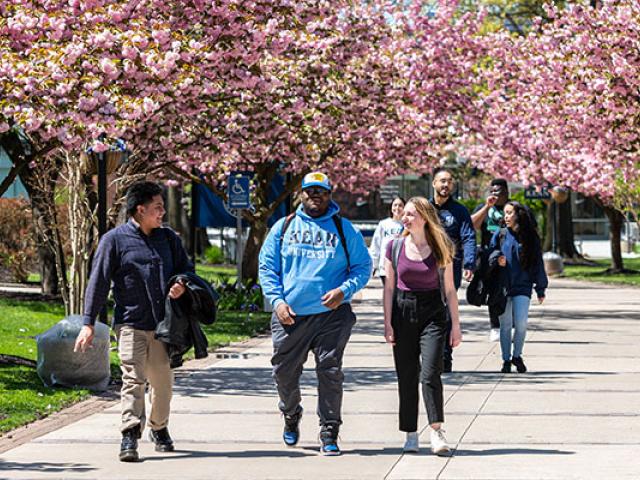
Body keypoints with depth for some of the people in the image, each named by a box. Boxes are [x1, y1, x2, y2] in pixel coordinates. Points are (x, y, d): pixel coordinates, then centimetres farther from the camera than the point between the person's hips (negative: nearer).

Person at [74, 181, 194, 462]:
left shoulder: (168, 238, 12)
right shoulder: (114, 240, -2)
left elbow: (186, 269, 23)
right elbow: (98, 283, -1)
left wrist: (181, 285, -2)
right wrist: (88, 324, -5)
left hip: (163, 325, 4)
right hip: (131, 324, -4)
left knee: (163, 381, 11)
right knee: (133, 379, -14)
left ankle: (159, 429, 31)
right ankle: (130, 436, -16)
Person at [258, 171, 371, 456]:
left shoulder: (343, 229, 7)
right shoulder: (284, 227, 10)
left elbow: (363, 267, 8)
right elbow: (267, 267, 9)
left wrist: (344, 290, -10)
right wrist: (277, 300, -4)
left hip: (331, 314, -2)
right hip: (289, 315, 2)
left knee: (330, 373, -5)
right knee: (284, 371, 8)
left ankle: (329, 434, 3)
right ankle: (291, 416, 36)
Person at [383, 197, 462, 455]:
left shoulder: (440, 249, -1)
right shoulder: (395, 247, 2)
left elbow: (449, 289, 4)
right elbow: (389, 287, 5)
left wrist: (456, 324, 2)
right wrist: (387, 323, 0)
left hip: (433, 313, -2)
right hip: (403, 311, 2)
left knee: (430, 373, -15)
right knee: (406, 376, 3)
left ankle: (436, 431, -8)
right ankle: (411, 434, 11)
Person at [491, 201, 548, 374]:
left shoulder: (530, 237, 3)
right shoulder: (499, 235, 4)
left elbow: (537, 263, 8)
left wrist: (540, 289, 8)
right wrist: (497, 262, -13)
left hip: (522, 287, -1)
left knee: (521, 323, -8)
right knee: (505, 325, 3)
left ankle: (517, 355, 14)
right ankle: (506, 359, 15)